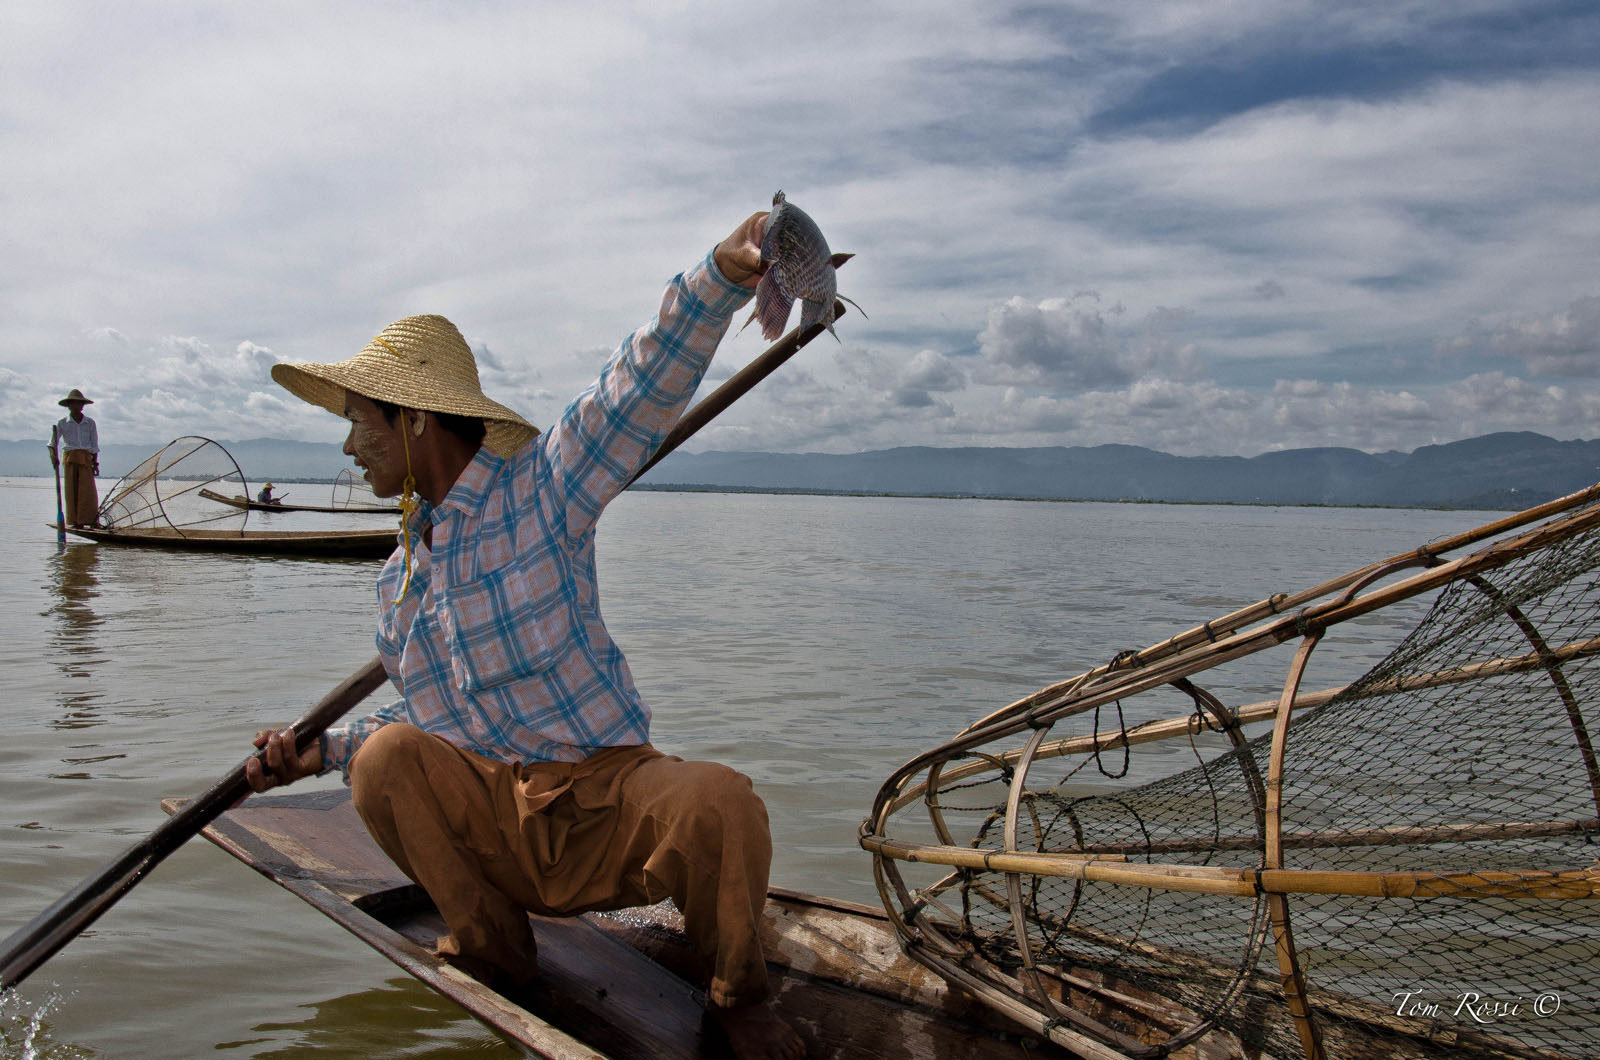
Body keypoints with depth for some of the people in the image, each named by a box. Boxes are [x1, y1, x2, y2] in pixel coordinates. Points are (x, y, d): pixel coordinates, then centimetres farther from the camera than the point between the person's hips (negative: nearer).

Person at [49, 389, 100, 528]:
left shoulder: (90, 423, 11)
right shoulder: (62, 423, 7)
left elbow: (94, 445, 11)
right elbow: (53, 442, -1)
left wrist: (95, 462, 4)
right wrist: (53, 455, -19)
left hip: (86, 458, 0)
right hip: (69, 458, 0)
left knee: (88, 489, -10)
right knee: (71, 490, -3)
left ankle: (92, 520, -11)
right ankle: (74, 521, 0)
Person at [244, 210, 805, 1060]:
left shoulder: (542, 486, -4)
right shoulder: (398, 578, 15)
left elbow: (645, 384, -19)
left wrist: (723, 275, -35)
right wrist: (318, 752, 10)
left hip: (609, 800, -4)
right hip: (490, 817, 5)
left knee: (716, 801, -35)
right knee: (385, 756, -23)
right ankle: (492, 953, 0)